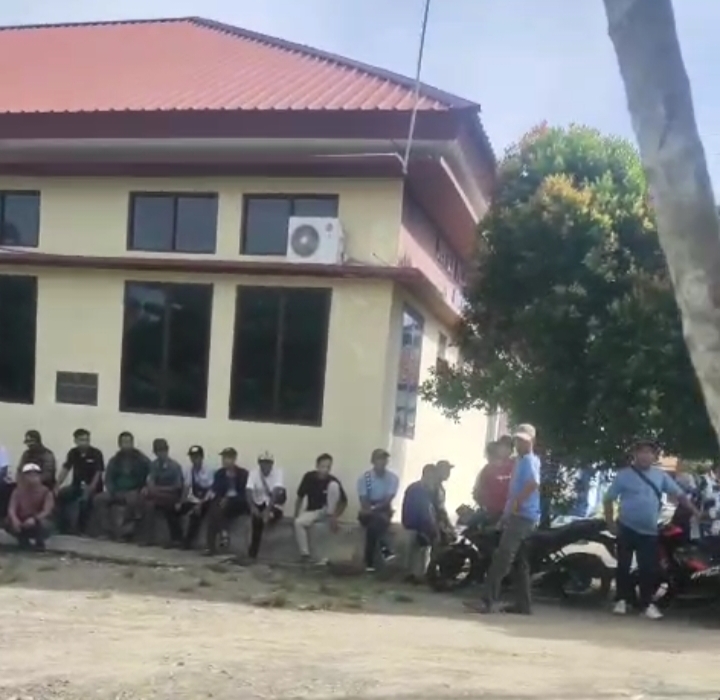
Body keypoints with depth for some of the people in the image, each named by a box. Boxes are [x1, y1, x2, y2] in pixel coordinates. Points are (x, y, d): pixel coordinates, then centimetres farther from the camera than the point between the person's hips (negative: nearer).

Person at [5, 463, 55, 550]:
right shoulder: (18, 491, -4)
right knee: (8, 523, -28)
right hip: (22, 524, 2)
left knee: (43, 524, -37)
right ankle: (23, 540, 4)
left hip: (37, 524, -2)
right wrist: (14, 519, -39)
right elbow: (11, 509, -15)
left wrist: (34, 519, -44)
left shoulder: (46, 492, -11)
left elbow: (47, 511, -23)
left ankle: (39, 542, -1)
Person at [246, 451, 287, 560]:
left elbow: (276, 492, -33)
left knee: (281, 493, -33)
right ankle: (252, 554, -11)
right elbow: (249, 492, -26)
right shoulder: (254, 472, -17)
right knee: (256, 518, -24)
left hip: (273, 500, 0)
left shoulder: (277, 472, -23)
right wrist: (253, 507, -42)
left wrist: (268, 509, -44)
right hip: (259, 502, 0)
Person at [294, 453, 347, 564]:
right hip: (312, 512, 1)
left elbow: (344, 501, -10)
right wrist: (296, 515, -6)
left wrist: (335, 517, -21)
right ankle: (305, 554, -22)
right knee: (298, 522, -32)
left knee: (334, 486, -25)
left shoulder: (333, 480, -17)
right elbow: (300, 498, -2)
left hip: (327, 511, -1)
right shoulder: (309, 477, -12)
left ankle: (330, 518, -15)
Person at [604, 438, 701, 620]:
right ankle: (622, 599, 17)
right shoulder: (624, 475, -7)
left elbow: (679, 494, 3)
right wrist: (610, 523, -8)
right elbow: (609, 499, -3)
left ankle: (647, 603, 13)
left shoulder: (660, 475, 3)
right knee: (624, 565, 5)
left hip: (649, 531, 2)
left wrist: (695, 512, -8)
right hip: (627, 529, -2)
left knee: (648, 568, 3)